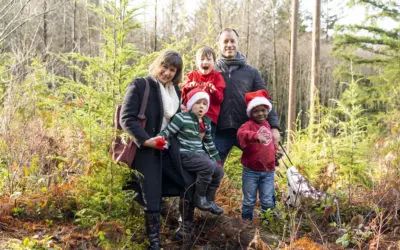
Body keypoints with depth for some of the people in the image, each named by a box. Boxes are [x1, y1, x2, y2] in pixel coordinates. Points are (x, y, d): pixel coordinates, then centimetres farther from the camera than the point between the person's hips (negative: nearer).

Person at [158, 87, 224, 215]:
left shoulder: (206, 122, 14)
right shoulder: (182, 118, -9)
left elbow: (209, 142, 25)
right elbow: (167, 132, -12)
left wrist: (216, 159, 26)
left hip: (200, 154, 8)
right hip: (184, 155, -8)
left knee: (219, 171, -7)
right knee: (208, 166, -28)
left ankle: (209, 200, 10)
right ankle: (200, 199, -11)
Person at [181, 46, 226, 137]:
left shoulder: (217, 76, 5)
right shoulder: (192, 75, 10)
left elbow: (219, 99, -1)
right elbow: (183, 96, 7)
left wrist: (213, 90, -20)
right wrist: (188, 87, -13)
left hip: (210, 118, -2)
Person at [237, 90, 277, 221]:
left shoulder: (267, 125, 10)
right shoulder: (249, 125, -10)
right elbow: (241, 133, -34)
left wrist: (276, 152, 12)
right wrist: (256, 136, -49)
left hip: (268, 171, 4)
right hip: (251, 171, -4)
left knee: (268, 202, 8)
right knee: (249, 201, 8)